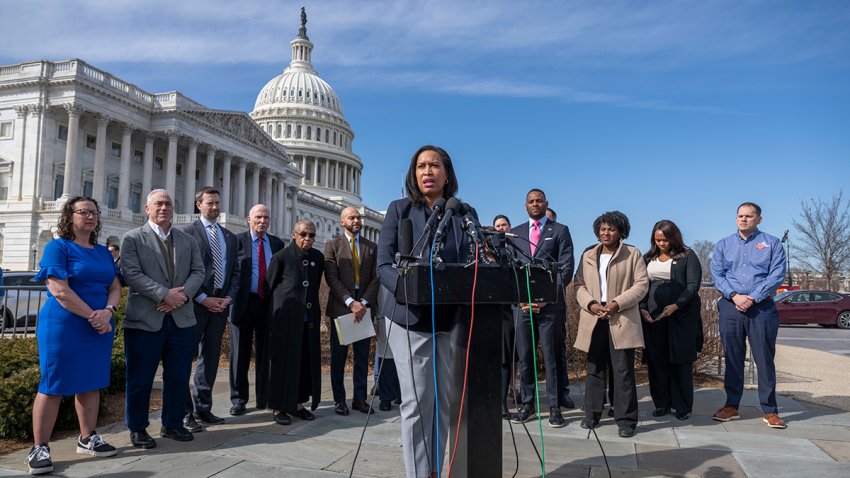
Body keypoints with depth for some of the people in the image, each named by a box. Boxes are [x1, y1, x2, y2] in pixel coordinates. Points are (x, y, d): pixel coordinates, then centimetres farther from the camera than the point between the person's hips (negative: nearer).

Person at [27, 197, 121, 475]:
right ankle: (39, 448, 7)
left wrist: (107, 312, -13)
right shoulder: (57, 247, -7)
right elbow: (60, 290, -17)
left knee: (91, 383, 11)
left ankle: (87, 439, 22)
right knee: (53, 386, -1)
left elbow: (115, 287, 7)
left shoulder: (103, 252, 12)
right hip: (62, 326, -6)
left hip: (99, 328, 6)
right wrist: (93, 316, -17)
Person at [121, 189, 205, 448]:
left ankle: (172, 424, 25)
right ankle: (137, 428, 20)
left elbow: (198, 271, 7)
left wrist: (183, 294, -12)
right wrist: (165, 294, -19)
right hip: (144, 320, -4)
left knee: (178, 376, 11)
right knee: (140, 378, 5)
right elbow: (131, 273, -11)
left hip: (182, 318, 4)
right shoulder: (133, 238, 1)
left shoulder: (188, 240, 14)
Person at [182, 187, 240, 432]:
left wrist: (229, 297, -1)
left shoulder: (230, 237, 15)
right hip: (196, 304, -6)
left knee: (211, 357, 10)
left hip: (221, 304, 6)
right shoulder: (187, 232, -2)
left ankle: (203, 408, 19)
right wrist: (203, 298, -13)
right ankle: (184, 412, 5)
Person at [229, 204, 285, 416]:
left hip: (269, 304, 3)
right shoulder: (236, 241, 0)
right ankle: (238, 400, 15)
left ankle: (264, 397, 18)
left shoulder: (277, 243, 9)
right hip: (243, 303, -2)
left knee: (266, 353, 8)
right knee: (240, 353, 6)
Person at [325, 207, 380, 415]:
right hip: (340, 308, -2)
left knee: (362, 357, 6)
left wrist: (364, 302, -10)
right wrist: (350, 302, -16)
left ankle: (360, 399, 14)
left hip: (364, 307, 2)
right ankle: (339, 400, 13)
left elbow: (375, 278, 4)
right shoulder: (332, 246, 3)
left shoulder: (372, 247, 11)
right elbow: (332, 278, -6)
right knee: (338, 357, 4)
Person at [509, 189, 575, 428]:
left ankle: (555, 407, 7)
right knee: (524, 356, 5)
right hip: (523, 303, 3)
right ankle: (527, 404, 14)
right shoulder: (515, 233, 16)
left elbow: (566, 267, -1)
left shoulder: (560, 231, 8)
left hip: (551, 303, -3)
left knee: (553, 356, 0)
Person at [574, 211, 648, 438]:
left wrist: (616, 304, -13)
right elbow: (579, 285, 10)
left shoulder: (633, 254, 5)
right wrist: (591, 305, -8)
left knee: (623, 370, -4)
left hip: (621, 320, -3)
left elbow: (641, 284, -2)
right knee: (594, 368, 10)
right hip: (593, 320, 4)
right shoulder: (588, 255, 16)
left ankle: (626, 419, 3)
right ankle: (592, 414, 19)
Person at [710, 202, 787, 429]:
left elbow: (777, 275, -4)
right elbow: (717, 275, 4)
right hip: (730, 307, 2)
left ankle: (769, 410, 10)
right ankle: (732, 405, 16)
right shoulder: (723, 245, 12)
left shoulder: (772, 243, 6)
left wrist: (752, 297, -13)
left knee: (764, 358, 0)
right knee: (732, 358, 7)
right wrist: (734, 296, -12)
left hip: (762, 308, -2)